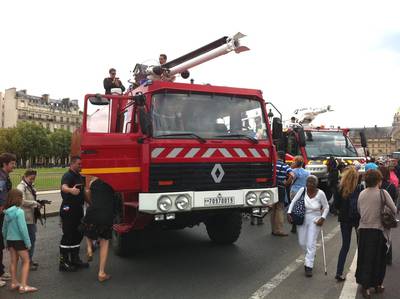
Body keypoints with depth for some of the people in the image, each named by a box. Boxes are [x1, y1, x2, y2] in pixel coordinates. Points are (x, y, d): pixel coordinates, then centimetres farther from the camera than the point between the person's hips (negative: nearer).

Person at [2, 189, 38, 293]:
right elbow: (22, 228, -20)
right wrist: (28, 242, -14)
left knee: (14, 261, 17)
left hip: (10, 240, 7)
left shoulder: (7, 212, 3)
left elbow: (4, 228, 10)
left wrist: (6, 240, 21)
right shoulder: (19, 211, -19)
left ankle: (14, 283, 25)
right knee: (26, 261, 1)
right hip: (19, 240, -7)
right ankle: (23, 286, -3)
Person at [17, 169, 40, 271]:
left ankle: (30, 259, 25)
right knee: (28, 240, -4)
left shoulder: (30, 187, 17)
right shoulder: (21, 187, -10)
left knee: (32, 239, 14)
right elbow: (22, 201, -21)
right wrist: (35, 203, -13)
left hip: (32, 217, 9)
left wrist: (37, 203, 7)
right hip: (26, 218, -9)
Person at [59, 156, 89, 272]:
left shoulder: (80, 177, 14)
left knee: (78, 234, 14)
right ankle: (64, 262, 5)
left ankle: (75, 259, 26)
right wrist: (71, 190, -57)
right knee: (68, 236, -5)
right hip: (68, 210, -9)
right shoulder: (68, 176, -14)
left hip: (78, 210, 9)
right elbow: (64, 187, -37)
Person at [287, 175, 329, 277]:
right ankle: (310, 255, 43)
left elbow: (326, 207, 1)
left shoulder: (320, 193, -12)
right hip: (302, 220, 3)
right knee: (302, 243, 11)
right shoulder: (302, 190, -9)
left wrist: (323, 218, -11)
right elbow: (293, 201, -1)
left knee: (311, 243, -6)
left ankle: (308, 266, 4)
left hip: (314, 221, -2)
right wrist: (289, 213, -10)